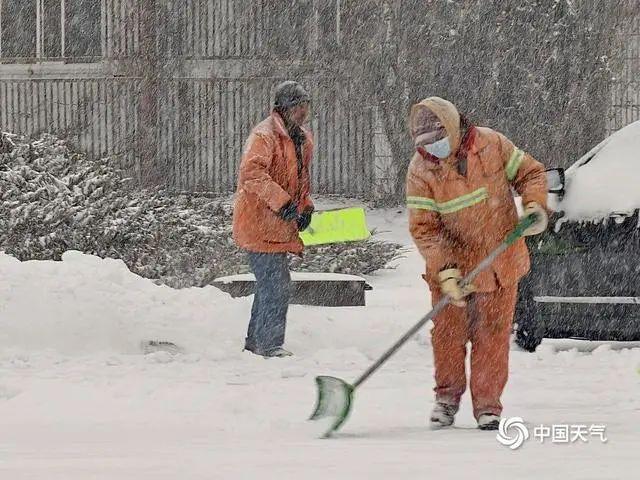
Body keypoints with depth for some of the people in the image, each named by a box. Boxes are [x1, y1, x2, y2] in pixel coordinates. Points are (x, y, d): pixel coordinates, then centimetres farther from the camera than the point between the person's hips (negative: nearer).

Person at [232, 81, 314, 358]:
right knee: (276, 285, -12)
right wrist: (281, 201, -35)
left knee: (270, 284, 17)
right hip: (259, 224, -9)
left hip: (278, 227, 9)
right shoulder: (264, 135, -16)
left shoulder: (303, 140, 14)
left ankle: (256, 341, 28)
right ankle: (269, 344, -7)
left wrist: (305, 207, 11)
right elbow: (252, 173, -30)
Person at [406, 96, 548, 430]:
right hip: (452, 263, 0)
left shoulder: (491, 145, -11)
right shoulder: (421, 170, -14)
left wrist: (534, 205, -17)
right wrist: (446, 271, -27)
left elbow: (529, 172, 3)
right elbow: (423, 227, -16)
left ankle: (487, 404, 11)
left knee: (492, 333, 1)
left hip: (500, 262, 0)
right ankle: (447, 397, 23)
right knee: (448, 331, 2)